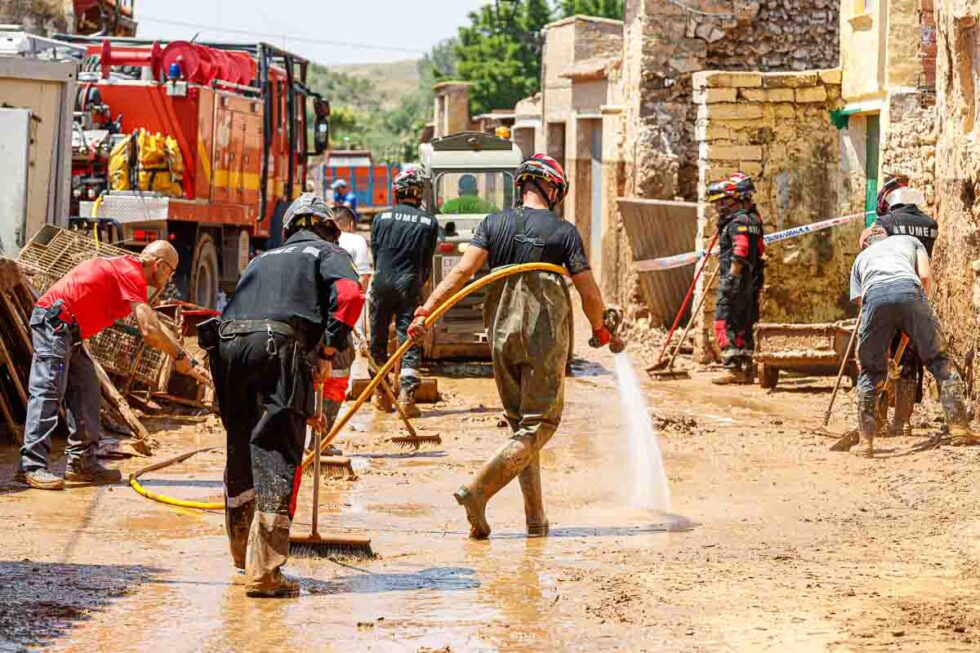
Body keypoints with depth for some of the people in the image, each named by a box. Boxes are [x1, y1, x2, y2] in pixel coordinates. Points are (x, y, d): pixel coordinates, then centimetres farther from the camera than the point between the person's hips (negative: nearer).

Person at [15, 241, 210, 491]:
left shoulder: (126, 268, 20)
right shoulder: (131, 274, -12)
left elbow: (154, 325, 24)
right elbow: (149, 332, -20)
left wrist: (186, 361, 20)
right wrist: (181, 358, -10)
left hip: (67, 330, 11)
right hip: (53, 322, -11)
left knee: (86, 392, 10)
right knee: (48, 391, -15)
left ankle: (82, 462, 9)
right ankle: (32, 466, -20)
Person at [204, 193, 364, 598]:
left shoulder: (263, 260, 36)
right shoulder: (327, 254, 20)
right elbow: (349, 293, -4)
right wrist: (328, 352, -1)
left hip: (229, 343, 6)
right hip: (279, 347, -6)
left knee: (241, 450, 21)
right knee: (277, 458, -8)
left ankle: (243, 552, 38)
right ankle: (264, 571, -17)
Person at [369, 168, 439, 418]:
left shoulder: (382, 218, 3)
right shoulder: (429, 222, 1)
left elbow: (374, 252, 9)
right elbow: (427, 261, 7)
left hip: (382, 284, 1)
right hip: (410, 285, -1)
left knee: (378, 340, 13)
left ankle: (380, 395, 19)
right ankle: (407, 393, -16)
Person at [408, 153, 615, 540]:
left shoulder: (494, 224, 6)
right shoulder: (564, 232, -2)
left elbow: (463, 271, -7)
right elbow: (589, 293, -3)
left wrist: (425, 311, -10)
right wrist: (599, 330, 16)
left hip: (502, 334, 4)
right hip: (545, 335, -4)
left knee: (519, 423, 15)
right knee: (539, 425, -1)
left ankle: (535, 519, 14)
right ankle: (478, 490, -21)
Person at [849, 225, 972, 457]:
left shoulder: (861, 259, 41)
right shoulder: (910, 241, 39)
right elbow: (925, 276, 22)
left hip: (874, 296, 1)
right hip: (908, 289, -1)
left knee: (871, 371, 15)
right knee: (938, 361, 11)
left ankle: (866, 442, 13)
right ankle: (959, 428, 2)